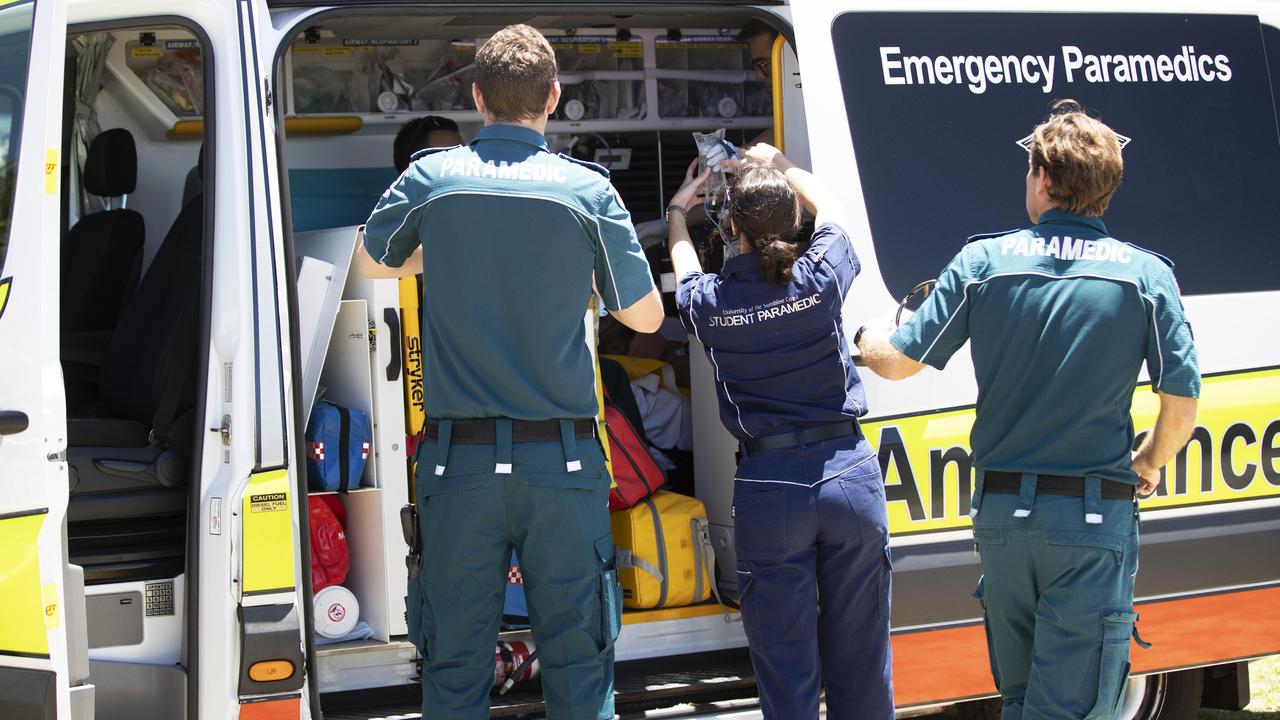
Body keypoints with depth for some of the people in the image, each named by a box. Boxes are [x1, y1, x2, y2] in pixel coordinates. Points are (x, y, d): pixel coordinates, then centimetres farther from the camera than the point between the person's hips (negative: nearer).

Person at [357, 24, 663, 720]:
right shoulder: (587, 190, -5)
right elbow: (645, 315, 5)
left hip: (459, 460, 1)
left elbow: (372, 263, 17)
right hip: (561, 463, -1)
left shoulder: (430, 178, -2)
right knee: (576, 661, 6)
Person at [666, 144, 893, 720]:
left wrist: (679, 209, 43)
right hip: (849, 474, 1)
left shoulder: (709, 302, -4)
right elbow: (826, 202, 19)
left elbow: (683, 261, 23)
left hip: (768, 484, -1)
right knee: (860, 670, 9)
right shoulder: (822, 277, -5)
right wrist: (778, 165, 37)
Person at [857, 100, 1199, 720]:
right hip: (1095, 518, -3)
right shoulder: (1145, 274, -4)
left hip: (1002, 512, 3)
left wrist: (865, 337, 25)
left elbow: (897, 361, 2)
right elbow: (1182, 401, -6)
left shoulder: (983, 262, -1)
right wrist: (1148, 464, 15)